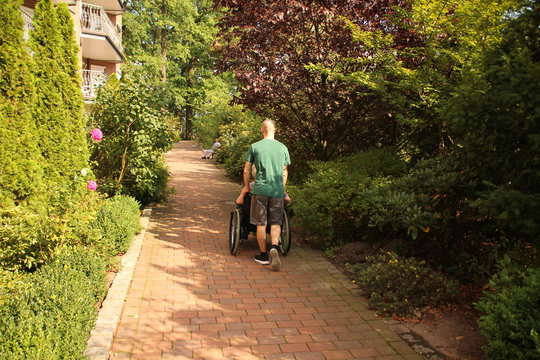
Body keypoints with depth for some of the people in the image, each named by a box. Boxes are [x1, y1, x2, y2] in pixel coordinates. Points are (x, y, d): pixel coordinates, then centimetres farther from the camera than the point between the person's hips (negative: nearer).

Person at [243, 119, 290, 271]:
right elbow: (285, 173, 13)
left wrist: (247, 187, 18)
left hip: (260, 190, -1)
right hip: (277, 191, 1)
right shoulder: (283, 148, 6)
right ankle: (274, 247, -13)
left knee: (261, 224, 9)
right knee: (275, 223, 10)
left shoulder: (255, 147, 0)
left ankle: (263, 255, 17)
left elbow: (246, 171, 4)